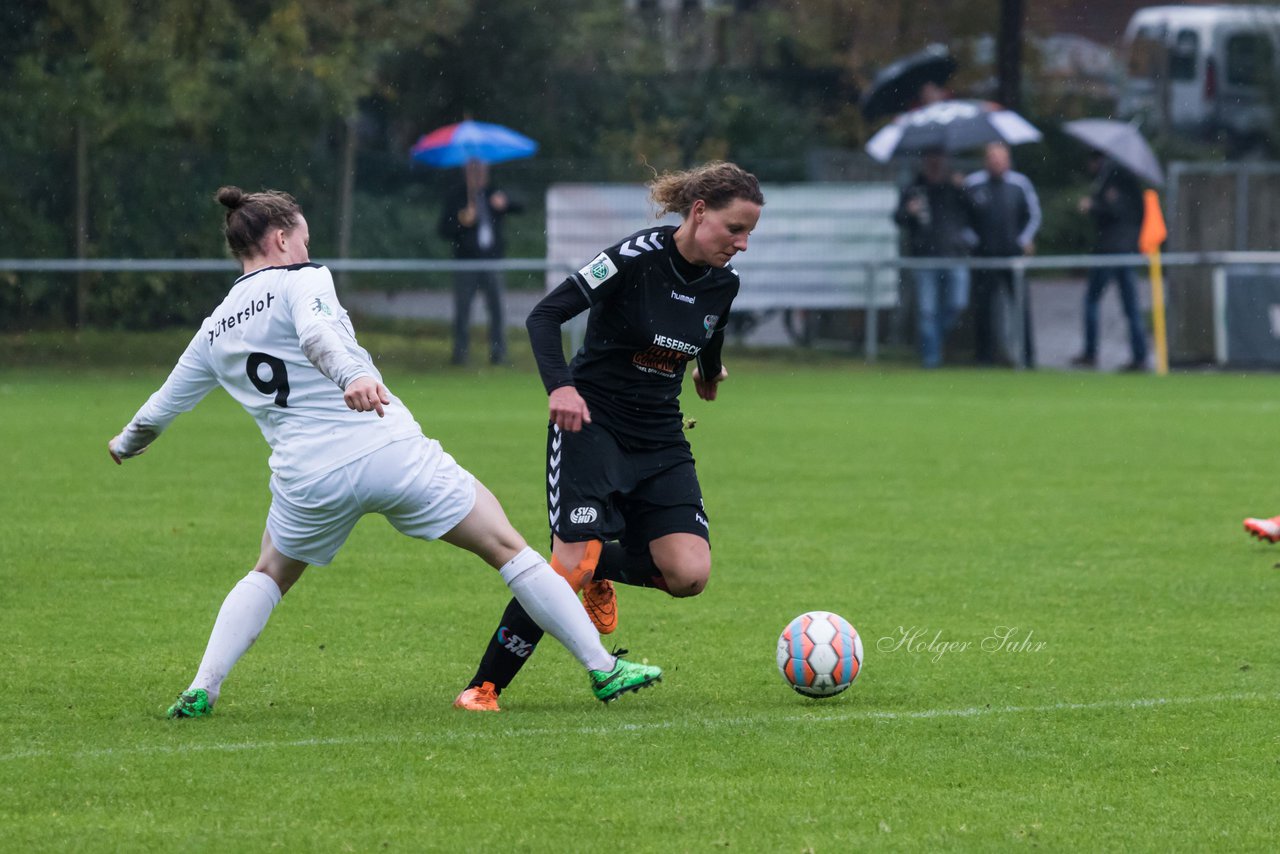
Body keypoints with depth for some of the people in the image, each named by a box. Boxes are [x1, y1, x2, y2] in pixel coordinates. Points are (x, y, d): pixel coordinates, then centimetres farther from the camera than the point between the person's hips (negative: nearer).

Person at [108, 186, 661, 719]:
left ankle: (201, 690, 13)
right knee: (508, 550, 7)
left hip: (306, 477, 4)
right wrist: (353, 374, -40)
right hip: (389, 450, -4)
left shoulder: (215, 331, 16)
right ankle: (602, 668, 4)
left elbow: (157, 412, 28)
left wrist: (126, 445, 48)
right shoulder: (301, 279, 2)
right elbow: (316, 333, -22)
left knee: (269, 576, 31)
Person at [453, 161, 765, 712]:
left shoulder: (722, 284, 2)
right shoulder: (638, 256, -17)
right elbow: (544, 315, -20)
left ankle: (602, 570, 21)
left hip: (660, 438, 6)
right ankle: (483, 687, -6)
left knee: (689, 574, -12)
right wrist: (560, 385, -32)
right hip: (592, 423, -6)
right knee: (571, 564, -20)